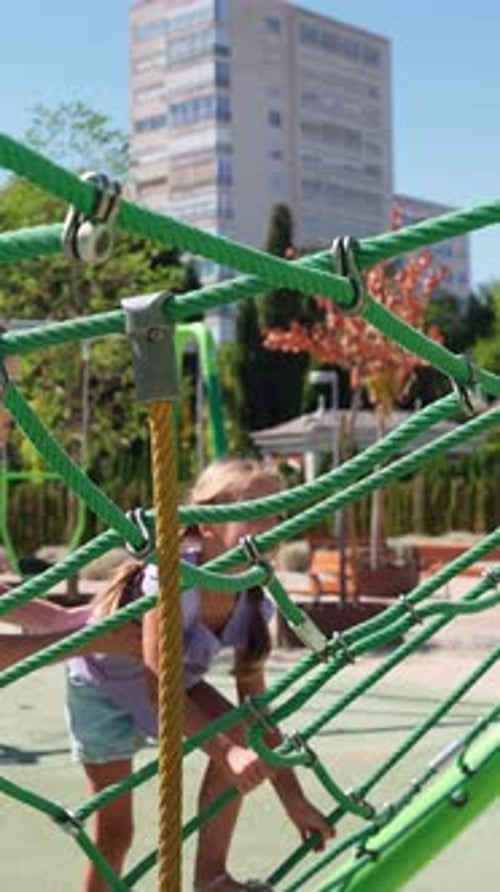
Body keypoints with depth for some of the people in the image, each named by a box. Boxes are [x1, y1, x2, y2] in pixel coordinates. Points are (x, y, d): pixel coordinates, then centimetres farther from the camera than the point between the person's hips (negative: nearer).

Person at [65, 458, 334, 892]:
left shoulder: (253, 601, -18)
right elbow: (161, 687, -37)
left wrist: (293, 797, -11)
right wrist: (227, 752, -43)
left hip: (178, 681, 5)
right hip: (103, 683, -5)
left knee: (240, 737, -20)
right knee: (114, 830, -3)